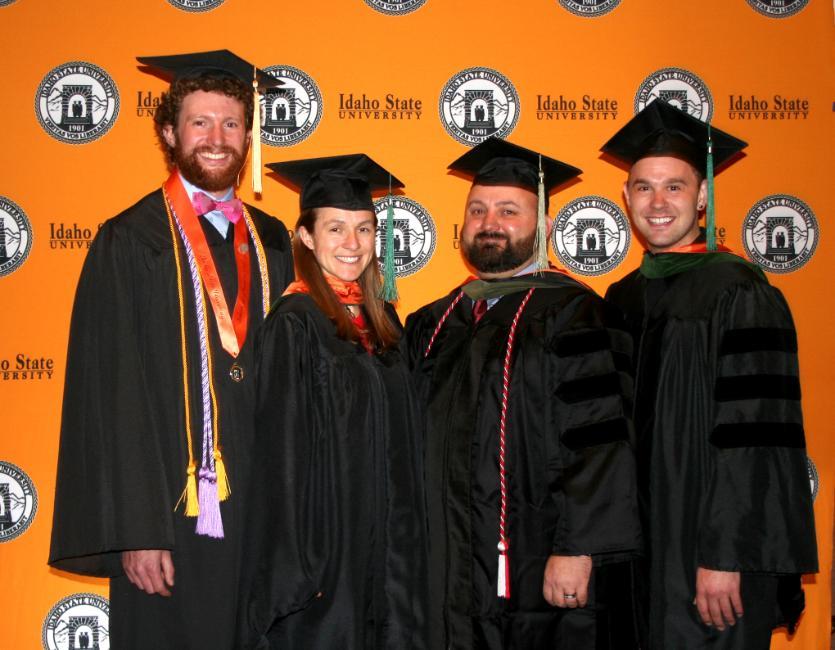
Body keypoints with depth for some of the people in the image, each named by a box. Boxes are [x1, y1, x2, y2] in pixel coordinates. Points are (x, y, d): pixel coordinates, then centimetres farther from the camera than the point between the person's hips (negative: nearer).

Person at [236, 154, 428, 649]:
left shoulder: (382, 322, 8)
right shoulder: (294, 323, -11)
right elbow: (282, 456, -14)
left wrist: (404, 554, 11)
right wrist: (295, 568, -16)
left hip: (383, 546, 6)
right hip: (324, 548, -6)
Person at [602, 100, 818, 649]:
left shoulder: (740, 294, -11)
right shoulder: (623, 300, 9)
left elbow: (754, 438, -17)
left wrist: (724, 557, -20)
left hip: (711, 551, -6)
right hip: (638, 550, 6)